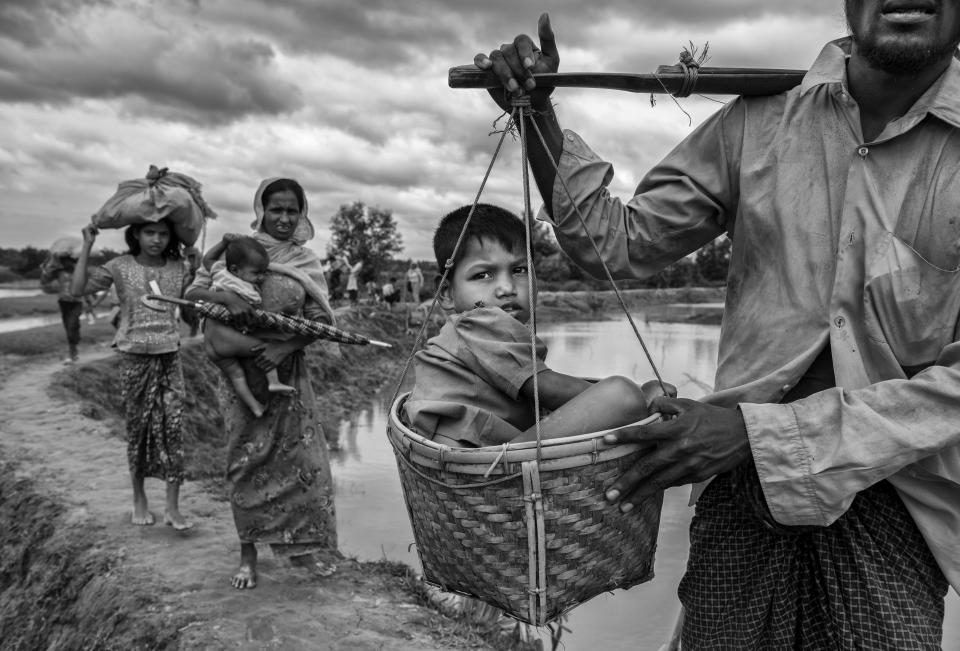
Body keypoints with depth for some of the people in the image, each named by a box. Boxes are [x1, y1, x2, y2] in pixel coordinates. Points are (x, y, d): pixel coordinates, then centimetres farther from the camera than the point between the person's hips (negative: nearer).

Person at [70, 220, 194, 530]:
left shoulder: (179, 269, 5)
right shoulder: (120, 266, -1)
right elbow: (77, 290, -7)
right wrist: (87, 247, -10)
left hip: (169, 355, 1)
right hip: (134, 356, -1)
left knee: (173, 427, -5)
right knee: (138, 427, 8)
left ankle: (172, 507, 1)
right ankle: (139, 499, 25)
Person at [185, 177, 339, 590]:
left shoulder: (307, 263, 3)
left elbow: (321, 319, -3)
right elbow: (193, 292, -6)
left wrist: (285, 347, -20)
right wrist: (226, 296, -28)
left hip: (288, 372, 1)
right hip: (241, 370, -1)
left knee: (300, 458, 2)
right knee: (247, 461, 6)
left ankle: (308, 546, 19)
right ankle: (248, 554, 20)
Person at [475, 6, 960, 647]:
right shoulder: (758, 122, 0)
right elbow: (619, 241, 5)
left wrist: (759, 430, -20)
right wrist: (537, 113, -6)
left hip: (892, 486, -1)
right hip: (740, 479, 1)